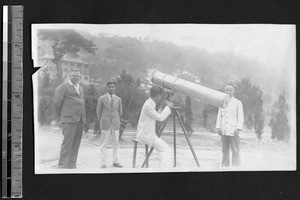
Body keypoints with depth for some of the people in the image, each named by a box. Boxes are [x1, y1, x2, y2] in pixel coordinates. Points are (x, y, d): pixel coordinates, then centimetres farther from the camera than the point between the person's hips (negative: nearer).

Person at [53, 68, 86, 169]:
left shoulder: (80, 88, 22)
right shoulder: (63, 86, -1)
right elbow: (57, 103, -3)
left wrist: (83, 117, 17)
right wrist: (58, 118, -1)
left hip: (80, 120, 7)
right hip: (69, 119, -7)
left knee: (76, 144, 6)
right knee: (67, 142, -11)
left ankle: (72, 165, 11)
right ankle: (62, 165, -8)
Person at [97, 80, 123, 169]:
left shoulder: (118, 99, 6)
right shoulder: (102, 99, -1)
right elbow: (98, 111, 7)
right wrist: (102, 122, 10)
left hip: (115, 124, 3)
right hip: (105, 125, -2)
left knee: (116, 144, 5)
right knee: (103, 144, -1)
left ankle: (115, 162, 13)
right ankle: (103, 163, 3)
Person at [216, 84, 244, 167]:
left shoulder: (238, 103, 5)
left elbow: (240, 117, 0)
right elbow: (219, 116, 15)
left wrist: (238, 129, -11)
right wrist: (218, 127, 4)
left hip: (233, 130, -4)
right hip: (223, 131, 4)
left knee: (235, 151, -7)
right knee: (225, 150, 6)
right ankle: (225, 166, 11)